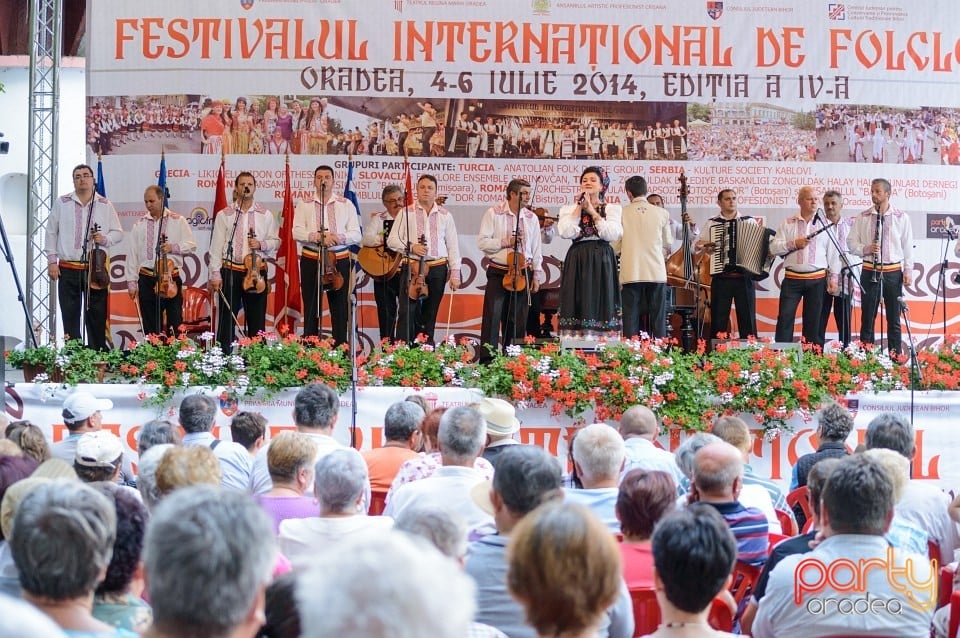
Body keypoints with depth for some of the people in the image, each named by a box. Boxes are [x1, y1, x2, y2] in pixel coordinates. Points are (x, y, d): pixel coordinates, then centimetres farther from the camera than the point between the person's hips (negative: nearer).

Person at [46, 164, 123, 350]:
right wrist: (52, 261, 2)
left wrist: (105, 239, -10)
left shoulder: (105, 205, 7)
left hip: (96, 269, 0)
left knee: (96, 317, 1)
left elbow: (118, 233, 11)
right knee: (70, 316, 2)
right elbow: (51, 233, 9)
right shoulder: (62, 203, 6)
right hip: (68, 270, 0)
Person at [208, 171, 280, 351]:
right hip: (230, 271, -1)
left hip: (257, 271, 1)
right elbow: (216, 247, 1)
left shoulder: (265, 215, 8)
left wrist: (261, 244, -11)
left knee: (257, 321, 5)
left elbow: (276, 242, 11)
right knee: (227, 319, 0)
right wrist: (215, 275, -6)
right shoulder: (224, 215, 4)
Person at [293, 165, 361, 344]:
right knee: (311, 309, 3)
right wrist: (317, 236, -22)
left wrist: (339, 238, -19)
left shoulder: (346, 205, 8)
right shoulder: (304, 205, 7)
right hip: (311, 261, 0)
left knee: (339, 309, 3)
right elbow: (297, 232, -6)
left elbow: (356, 235, 1)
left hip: (339, 261, 0)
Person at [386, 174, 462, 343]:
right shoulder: (406, 213, 5)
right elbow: (392, 240, 2)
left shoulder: (445, 215, 11)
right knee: (407, 312, -9)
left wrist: (455, 272, 1)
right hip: (412, 267, -2)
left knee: (430, 314, 7)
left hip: (438, 269, 2)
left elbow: (452, 245, 9)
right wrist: (411, 247, -15)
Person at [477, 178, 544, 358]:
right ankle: (487, 359, -6)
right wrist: (505, 242, -17)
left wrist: (536, 275, 9)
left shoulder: (531, 218, 8)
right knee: (492, 317, -8)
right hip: (498, 273, -4)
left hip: (523, 274, 4)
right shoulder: (493, 213, -3)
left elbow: (536, 249, 11)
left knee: (517, 321, 6)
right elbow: (482, 242, -8)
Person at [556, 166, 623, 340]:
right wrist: (579, 207, -4)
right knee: (578, 309, -4)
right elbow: (566, 233, -7)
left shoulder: (612, 209, 10)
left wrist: (592, 211, -6)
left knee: (601, 308, -4)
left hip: (602, 263, 0)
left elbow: (612, 234, -8)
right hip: (577, 263, 0)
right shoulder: (569, 209, 12)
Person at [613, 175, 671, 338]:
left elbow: (615, 246, 1)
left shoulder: (622, 213, -2)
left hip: (631, 274, -1)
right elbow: (667, 246, 11)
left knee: (631, 319, 3)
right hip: (656, 272, 1)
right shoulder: (662, 213, 1)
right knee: (658, 319, 4)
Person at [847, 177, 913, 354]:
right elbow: (851, 242, 4)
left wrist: (908, 271, -2)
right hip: (870, 272, 1)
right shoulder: (862, 217, 4)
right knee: (868, 318, 4)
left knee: (894, 319, 5)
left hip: (893, 272, -1)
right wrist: (865, 249, -15)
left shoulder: (901, 217, 2)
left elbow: (908, 245, 3)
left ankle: (895, 357, 10)